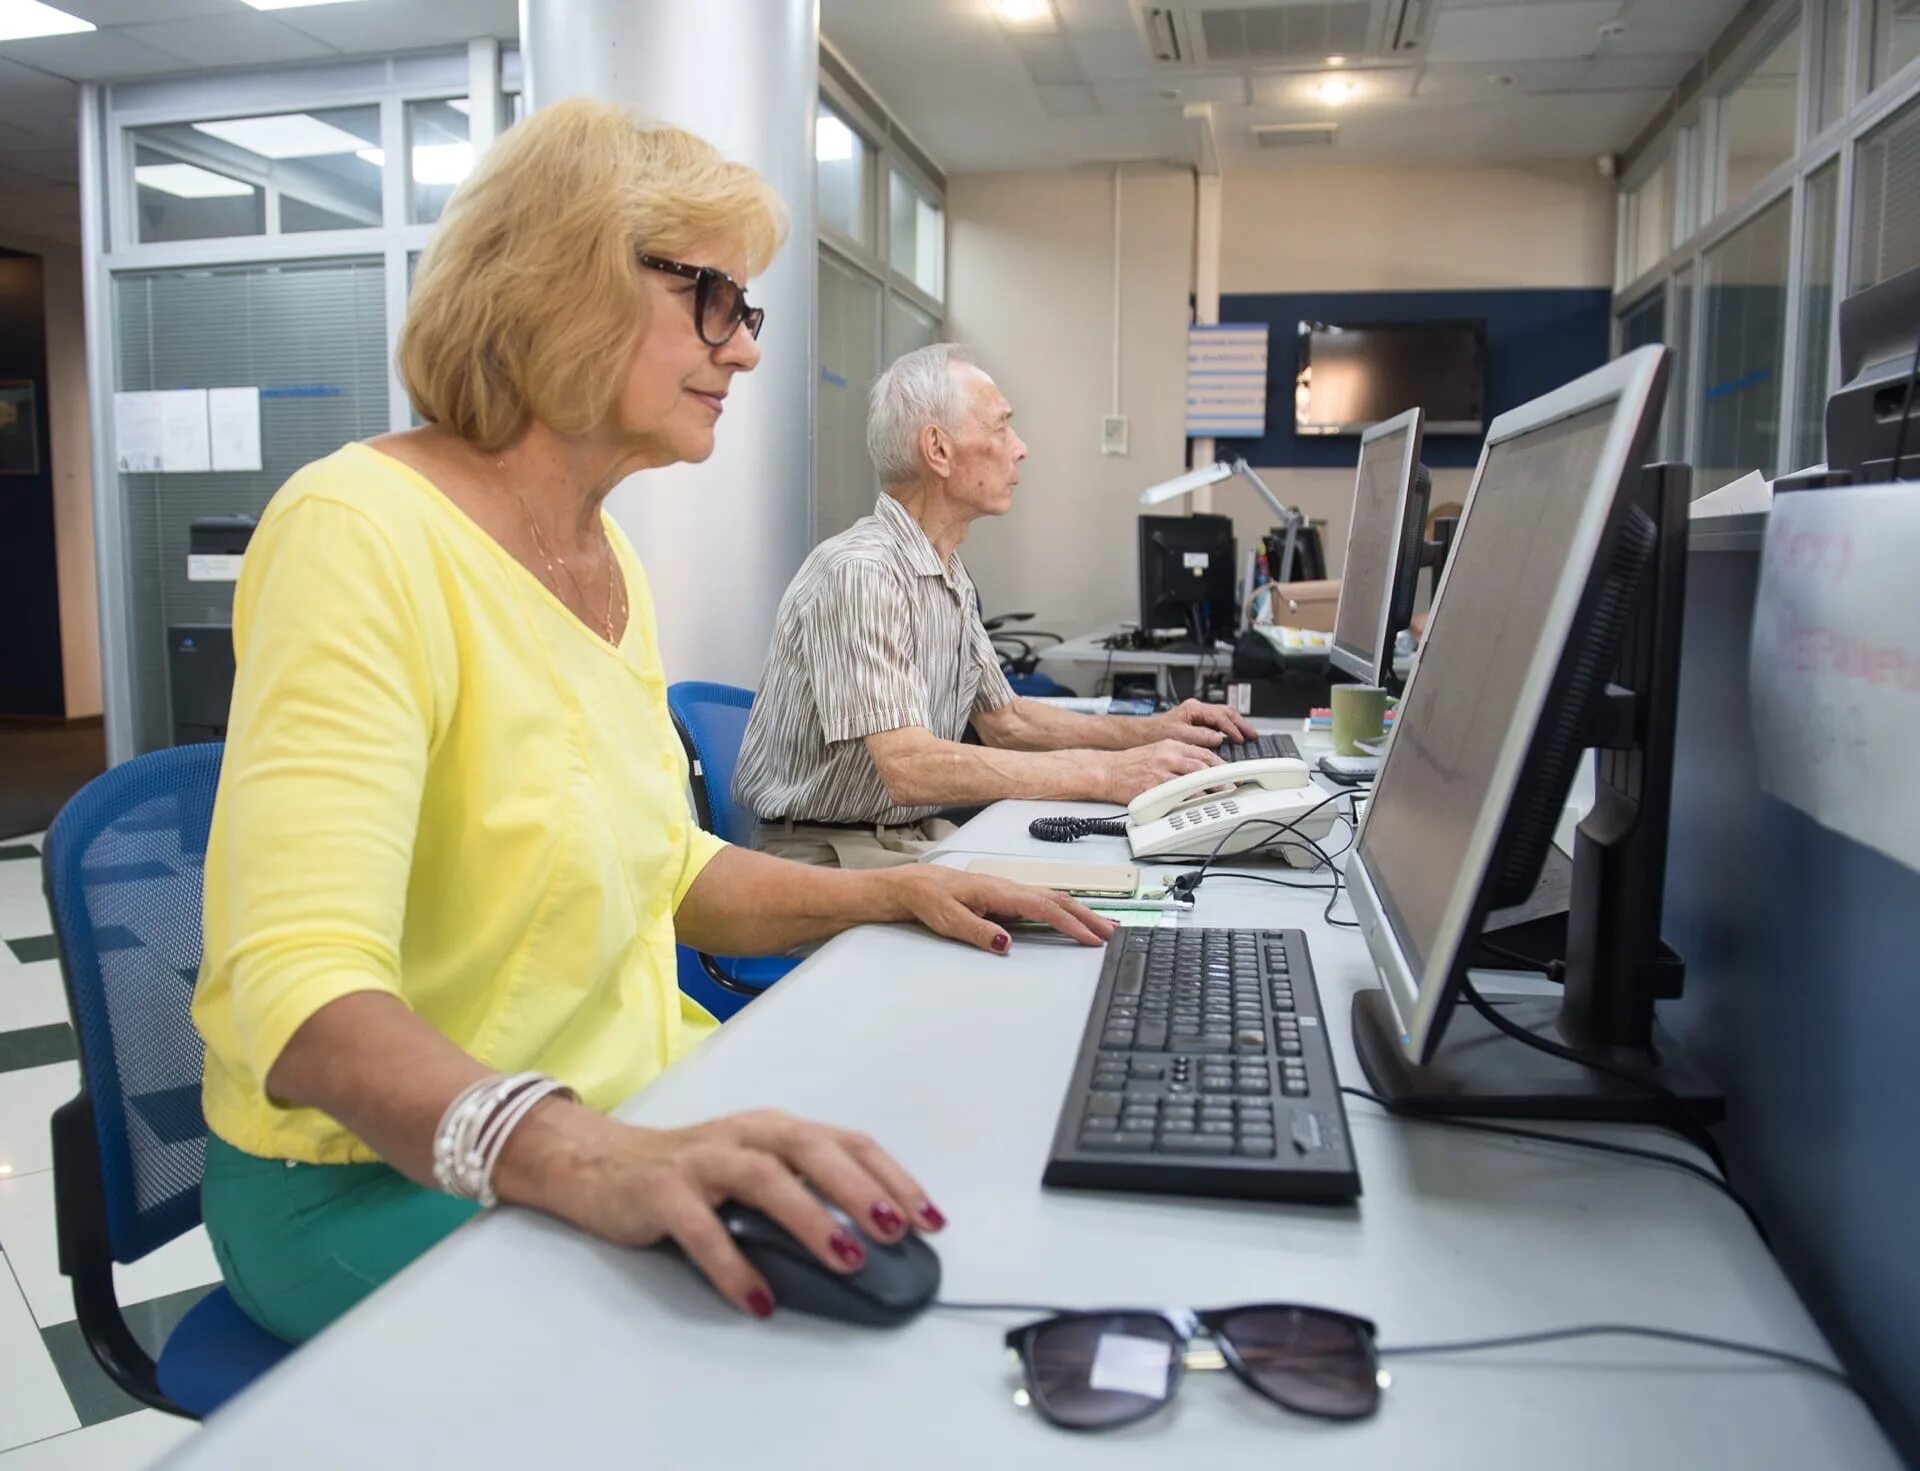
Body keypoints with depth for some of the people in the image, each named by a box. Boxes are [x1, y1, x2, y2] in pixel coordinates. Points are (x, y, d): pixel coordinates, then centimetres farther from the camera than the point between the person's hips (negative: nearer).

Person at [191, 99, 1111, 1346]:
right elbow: (303, 986, -29)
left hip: (620, 1119, 8)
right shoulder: (364, 531, -20)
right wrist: (582, 1158, -46)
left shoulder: (607, 555, 7)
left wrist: (897, 893, 3)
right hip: (388, 1183, -7)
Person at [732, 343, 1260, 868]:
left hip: (922, 835, 9)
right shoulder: (859, 572, -21)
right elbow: (910, 769, -29)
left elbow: (1004, 719, 20)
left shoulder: (951, 578, 11)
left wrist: (1151, 731, 8)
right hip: (827, 851, -9)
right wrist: (1104, 774, -29)